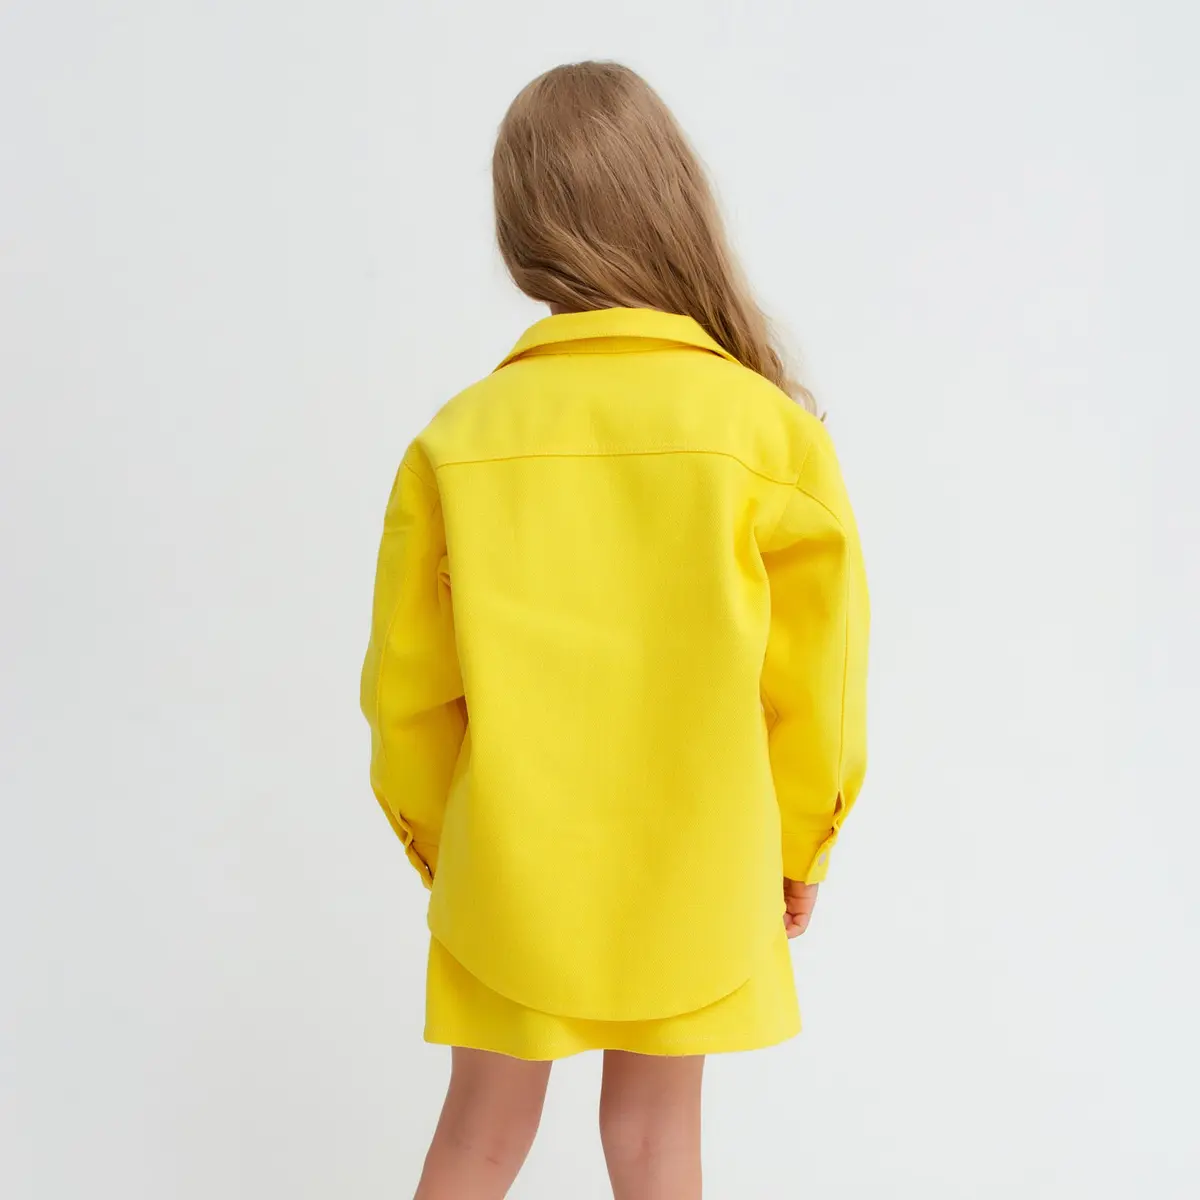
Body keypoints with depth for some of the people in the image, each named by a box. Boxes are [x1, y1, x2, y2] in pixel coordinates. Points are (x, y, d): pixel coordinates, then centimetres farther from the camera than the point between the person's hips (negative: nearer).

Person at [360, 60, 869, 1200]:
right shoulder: (769, 429, -14)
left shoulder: (458, 441, -11)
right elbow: (815, 679, -8)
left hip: (508, 865, 1)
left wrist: (435, 843, 14)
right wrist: (797, 848, 8)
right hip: (692, 867, -1)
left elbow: (406, 686, -3)